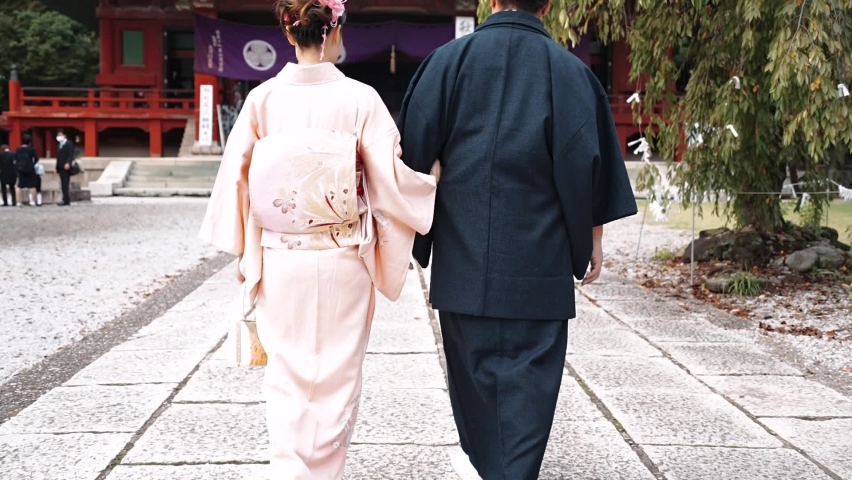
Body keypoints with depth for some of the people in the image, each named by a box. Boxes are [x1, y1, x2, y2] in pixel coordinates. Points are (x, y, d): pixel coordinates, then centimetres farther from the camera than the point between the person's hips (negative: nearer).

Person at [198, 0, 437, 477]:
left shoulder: (262, 98, -3)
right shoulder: (361, 99, -9)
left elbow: (236, 178, 1)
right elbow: (391, 180, -10)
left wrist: (243, 251, 12)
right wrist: (442, 193, 9)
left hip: (279, 262, 2)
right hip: (342, 261, -1)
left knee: (287, 376, 13)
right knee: (337, 377, 12)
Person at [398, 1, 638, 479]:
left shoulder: (448, 60, -1)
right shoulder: (570, 71, -2)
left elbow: (416, 151, -1)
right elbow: (589, 163, -2)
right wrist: (593, 239, 9)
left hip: (463, 259, 2)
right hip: (539, 261, -1)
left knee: (473, 374, 17)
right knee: (527, 381, 5)